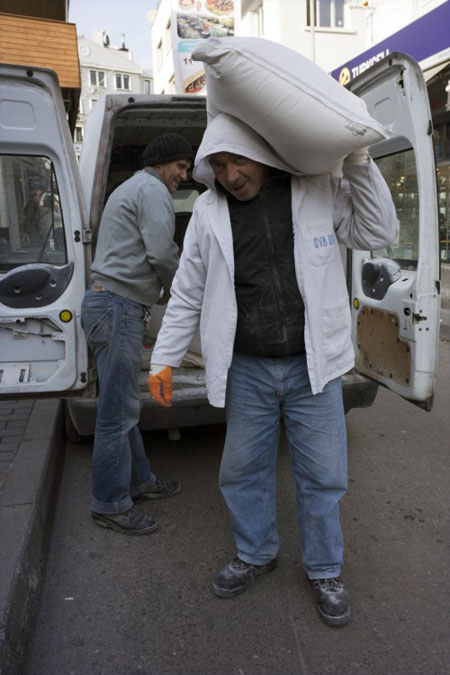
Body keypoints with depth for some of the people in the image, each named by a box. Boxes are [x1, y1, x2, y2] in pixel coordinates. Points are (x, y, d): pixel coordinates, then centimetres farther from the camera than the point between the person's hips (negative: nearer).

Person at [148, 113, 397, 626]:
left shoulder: (319, 191, -1)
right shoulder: (209, 211, 0)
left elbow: (376, 233, 4)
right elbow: (187, 294, 4)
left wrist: (358, 163, -6)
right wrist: (164, 359, 3)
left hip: (312, 366, -1)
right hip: (246, 370, 1)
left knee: (322, 474, 9)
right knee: (242, 470, 13)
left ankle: (324, 570, 34)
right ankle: (255, 555, 40)